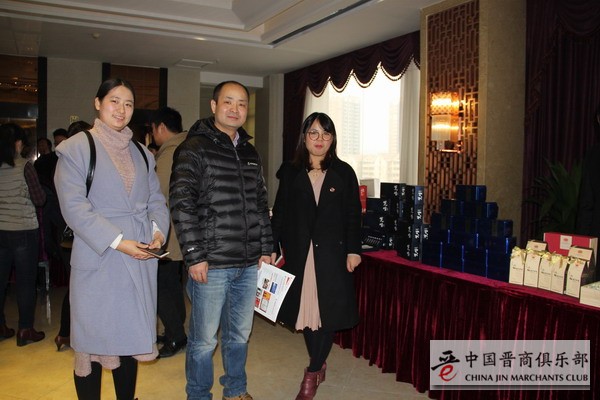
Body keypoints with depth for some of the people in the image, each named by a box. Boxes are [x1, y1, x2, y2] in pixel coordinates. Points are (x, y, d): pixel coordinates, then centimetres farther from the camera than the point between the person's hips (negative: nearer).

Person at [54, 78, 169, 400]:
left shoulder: (141, 153, 14)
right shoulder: (76, 148, -3)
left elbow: (156, 199, 13)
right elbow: (74, 206, -12)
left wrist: (158, 230, -7)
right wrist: (117, 241, -18)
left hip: (139, 261, 5)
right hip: (97, 260, -5)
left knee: (130, 337, 13)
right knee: (92, 341, 4)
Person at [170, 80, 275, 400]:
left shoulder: (250, 153, 14)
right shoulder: (194, 149, -6)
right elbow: (181, 204, -13)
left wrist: (266, 248, 13)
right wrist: (194, 256, -16)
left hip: (248, 264, 6)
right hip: (211, 264, -6)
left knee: (240, 333, 18)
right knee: (205, 338, 6)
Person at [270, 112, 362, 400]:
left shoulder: (344, 173, 3)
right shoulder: (290, 173, 5)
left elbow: (353, 215, 2)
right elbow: (279, 214, 4)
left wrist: (353, 250, -4)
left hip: (332, 254, -1)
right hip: (299, 254, 1)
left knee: (327, 311, -1)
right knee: (306, 309, 9)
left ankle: (312, 372, 12)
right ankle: (319, 365, 28)